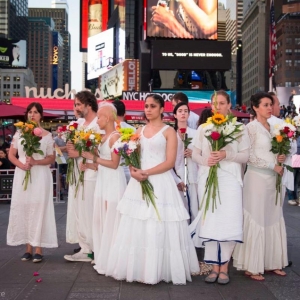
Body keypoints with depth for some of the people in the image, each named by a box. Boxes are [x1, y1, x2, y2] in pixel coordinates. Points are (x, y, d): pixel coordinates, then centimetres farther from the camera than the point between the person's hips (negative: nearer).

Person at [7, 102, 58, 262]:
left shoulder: (47, 135, 2)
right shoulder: (19, 133, 8)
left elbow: (52, 158, 2)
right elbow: (11, 155, 8)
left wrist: (36, 162, -14)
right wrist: (21, 165, -10)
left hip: (40, 177, -2)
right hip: (22, 176, 3)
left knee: (39, 209, -3)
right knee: (23, 209, 3)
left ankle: (38, 249, 3)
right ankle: (28, 248, 13)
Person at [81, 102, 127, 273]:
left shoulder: (115, 136, -12)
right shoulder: (104, 137, 13)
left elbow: (114, 164, -17)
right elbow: (102, 164, 13)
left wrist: (94, 158, -12)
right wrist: (88, 165, 1)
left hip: (113, 182, -9)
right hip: (103, 180, 9)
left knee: (111, 221, -2)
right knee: (101, 220, 12)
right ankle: (103, 259, 23)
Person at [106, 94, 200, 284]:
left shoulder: (169, 131, -1)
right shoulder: (140, 131, 16)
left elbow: (170, 162, -10)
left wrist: (147, 172, -19)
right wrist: (134, 171, -8)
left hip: (160, 183, -5)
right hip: (139, 182, 5)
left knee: (158, 229, -5)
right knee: (137, 228, 5)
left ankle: (158, 270, 6)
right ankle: (139, 268, 14)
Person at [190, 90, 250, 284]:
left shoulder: (239, 128, 3)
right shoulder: (203, 128, 10)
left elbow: (246, 156, 1)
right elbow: (195, 154, 10)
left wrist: (227, 155, -15)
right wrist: (205, 160, -11)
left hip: (230, 180, -2)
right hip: (208, 179, 2)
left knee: (228, 222, -7)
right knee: (209, 221, 3)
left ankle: (224, 266, 8)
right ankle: (215, 266, 13)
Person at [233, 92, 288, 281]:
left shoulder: (273, 127, 12)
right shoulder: (251, 127, -9)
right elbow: (250, 156, -16)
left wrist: (281, 158, -1)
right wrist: (274, 165, -13)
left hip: (272, 179, 7)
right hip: (257, 178, -7)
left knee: (274, 220, 10)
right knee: (256, 220, -2)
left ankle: (272, 262, 20)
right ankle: (253, 267, 6)